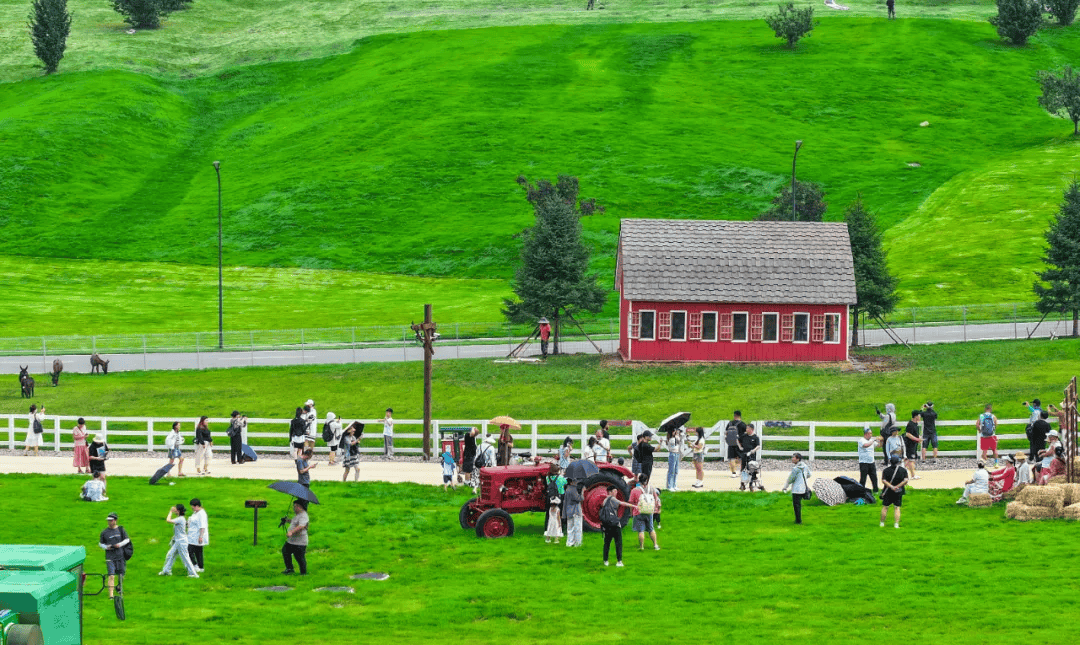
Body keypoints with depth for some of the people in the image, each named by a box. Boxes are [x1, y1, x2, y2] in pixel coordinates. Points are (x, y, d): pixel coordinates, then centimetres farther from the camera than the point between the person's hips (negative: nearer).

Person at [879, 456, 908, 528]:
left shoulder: (886, 470, -6)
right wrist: (897, 486, -12)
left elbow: (884, 481, -15)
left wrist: (891, 487, -20)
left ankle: (882, 523, 17)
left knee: (885, 507, 11)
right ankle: (896, 524, 0)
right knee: (897, 508, 6)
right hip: (899, 492, 0)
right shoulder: (903, 470, -4)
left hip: (888, 492, 0)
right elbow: (906, 480, -12)